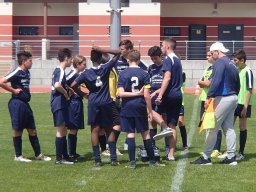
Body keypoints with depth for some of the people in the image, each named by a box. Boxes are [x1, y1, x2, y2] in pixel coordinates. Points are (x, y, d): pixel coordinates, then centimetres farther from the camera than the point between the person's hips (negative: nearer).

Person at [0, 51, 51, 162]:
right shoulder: (17, 73, -15)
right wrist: (13, 90, -14)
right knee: (18, 130, 2)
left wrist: (27, 95, 12)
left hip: (25, 104, 8)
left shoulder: (27, 73, 10)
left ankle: (38, 154, 18)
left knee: (32, 130, 11)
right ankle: (18, 156, 11)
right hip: (17, 104, -8)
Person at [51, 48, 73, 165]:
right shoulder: (60, 71, -15)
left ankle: (65, 156, 22)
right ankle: (59, 158, -4)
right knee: (61, 131, -7)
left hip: (61, 104, 10)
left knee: (63, 131, 15)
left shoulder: (58, 70, 15)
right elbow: (57, 85, -31)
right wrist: (66, 93, -15)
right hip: (59, 104, -10)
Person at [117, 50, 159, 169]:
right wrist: (150, 111, 0)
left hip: (127, 107, 0)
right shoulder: (144, 74, -3)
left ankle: (132, 162, 0)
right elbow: (146, 95, -7)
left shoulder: (123, 74, -3)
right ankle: (152, 160, 16)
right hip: (140, 106, 0)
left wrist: (136, 93, -5)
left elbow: (121, 93, -12)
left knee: (130, 133, 3)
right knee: (145, 133, 10)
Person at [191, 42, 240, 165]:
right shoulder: (232, 65, 17)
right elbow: (237, 85, 20)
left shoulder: (220, 62, -10)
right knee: (229, 128, 12)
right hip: (233, 99, 9)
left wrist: (209, 97, -24)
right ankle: (231, 157, 11)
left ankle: (206, 157, -2)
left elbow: (216, 81, -22)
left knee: (212, 128, -4)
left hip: (223, 99, -9)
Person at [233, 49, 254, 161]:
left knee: (242, 127, 0)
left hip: (243, 103, -7)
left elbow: (249, 90, -14)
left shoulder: (247, 71, -11)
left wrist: (245, 107, -18)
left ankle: (241, 153, 7)